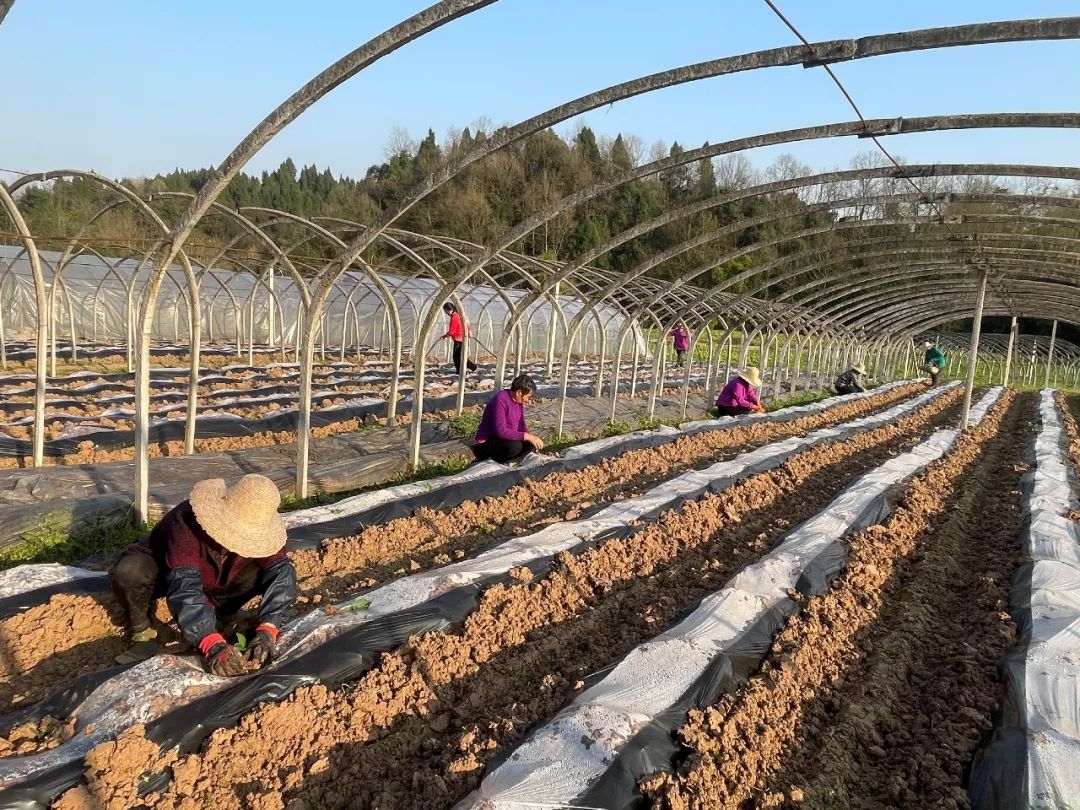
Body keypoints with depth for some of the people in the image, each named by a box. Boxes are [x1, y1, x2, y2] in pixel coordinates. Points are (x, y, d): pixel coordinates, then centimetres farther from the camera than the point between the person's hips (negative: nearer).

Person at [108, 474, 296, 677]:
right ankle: (142, 634, -9)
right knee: (128, 572, -36)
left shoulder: (256, 528, -27)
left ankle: (216, 612, 2)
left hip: (214, 581, 3)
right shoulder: (186, 523, -40)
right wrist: (213, 645, -59)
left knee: (270, 570, -21)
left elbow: (281, 570, -34)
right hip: (163, 572, -3)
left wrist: (267, 631, -48)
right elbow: (184, 587, -48)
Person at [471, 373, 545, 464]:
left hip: (504, 440, 9)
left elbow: (521, 426, 7)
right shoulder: (500, 400, -23)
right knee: (515, 446, -33)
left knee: (533, 444, -7)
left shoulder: (518, 401, 2)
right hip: (485, 444, -9)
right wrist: (527, 436, -32)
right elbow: (500, 431, -31)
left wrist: (531, 437, -13)